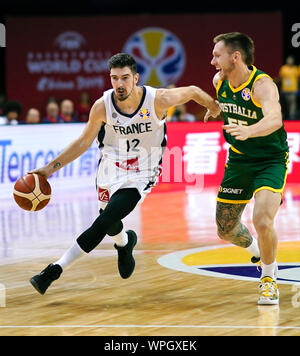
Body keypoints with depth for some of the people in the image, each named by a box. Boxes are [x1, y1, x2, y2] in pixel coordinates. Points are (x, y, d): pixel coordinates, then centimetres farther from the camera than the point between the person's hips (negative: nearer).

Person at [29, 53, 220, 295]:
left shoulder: (158, 100, -22)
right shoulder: (102, 106, -15)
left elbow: (192, 91, -3)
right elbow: (85, 142, -2)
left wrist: (215, 107, 12)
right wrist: (50, 168, -7)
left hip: (139, 176, -4)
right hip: (110, 167, 4)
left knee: (102, 224, -18)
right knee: (109, 220, 22)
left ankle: (55, 270, -15)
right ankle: (125, 243, 59)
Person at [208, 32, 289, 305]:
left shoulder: (262, 85, -26)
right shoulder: (219, 81, -5)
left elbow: (274, 120, -47)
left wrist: (248, 131, -62)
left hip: (271, 161, -6)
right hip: (238, 160, 7)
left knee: (263, 221, -25)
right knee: (226, 230, 8)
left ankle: (269, 279, 1)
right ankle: (258, 251, 42)